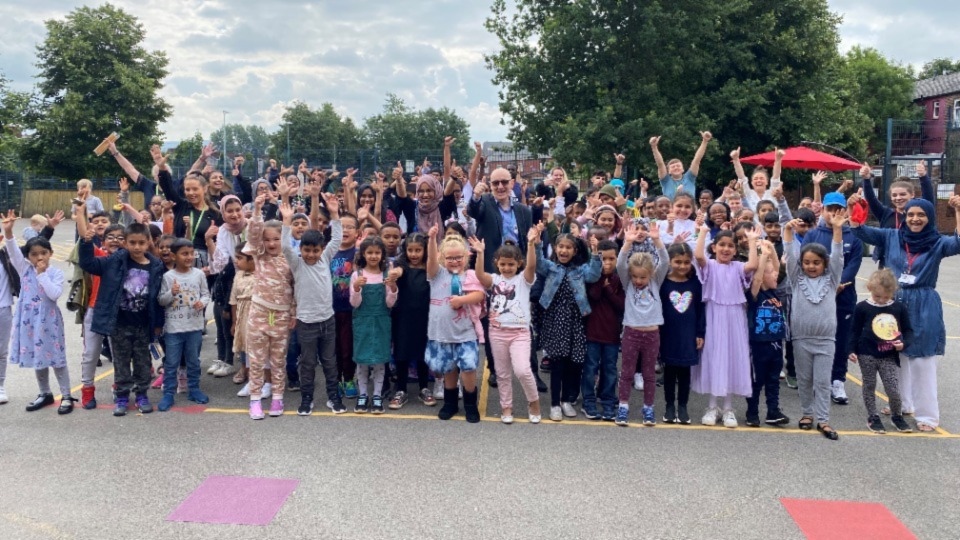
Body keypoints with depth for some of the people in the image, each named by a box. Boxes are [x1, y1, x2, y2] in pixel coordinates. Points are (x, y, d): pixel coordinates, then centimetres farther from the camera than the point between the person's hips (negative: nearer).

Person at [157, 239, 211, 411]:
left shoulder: (199, 274, 0)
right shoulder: (168, 276, -6)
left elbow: (206, 294, 6)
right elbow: (161, 301, -3)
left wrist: (202, 302, -15)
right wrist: (171, 293, -21)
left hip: (195, 326, 2)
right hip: (173, 327, -2)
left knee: (193, 361, 14)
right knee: (171, 363, 4)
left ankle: (194, 389, 27)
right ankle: (168, 394, 12)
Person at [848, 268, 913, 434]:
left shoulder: (899, 308, 0)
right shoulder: (862, 307, -5)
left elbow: (908, 330, 7)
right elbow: (855, 331, 0)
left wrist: (904, 343, -11)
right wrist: (852, 350, -5)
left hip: (889, 356, 1)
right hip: (867, 354, -1)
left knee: (893, 389, -2)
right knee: (869, 387, 10)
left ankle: (897, 416, 22)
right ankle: (873, 417, 24)